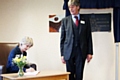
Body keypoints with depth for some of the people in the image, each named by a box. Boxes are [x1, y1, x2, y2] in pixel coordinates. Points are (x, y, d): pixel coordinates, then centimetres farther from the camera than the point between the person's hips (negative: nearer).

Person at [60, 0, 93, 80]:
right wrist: (62, 54, 1)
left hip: (81, 52, 0)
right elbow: (62, 38, 5)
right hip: (69, 51, 0)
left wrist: (90, 52, 0)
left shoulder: (85, 19, 7)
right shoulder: (65, 20, 5)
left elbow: (89, 36, 5)